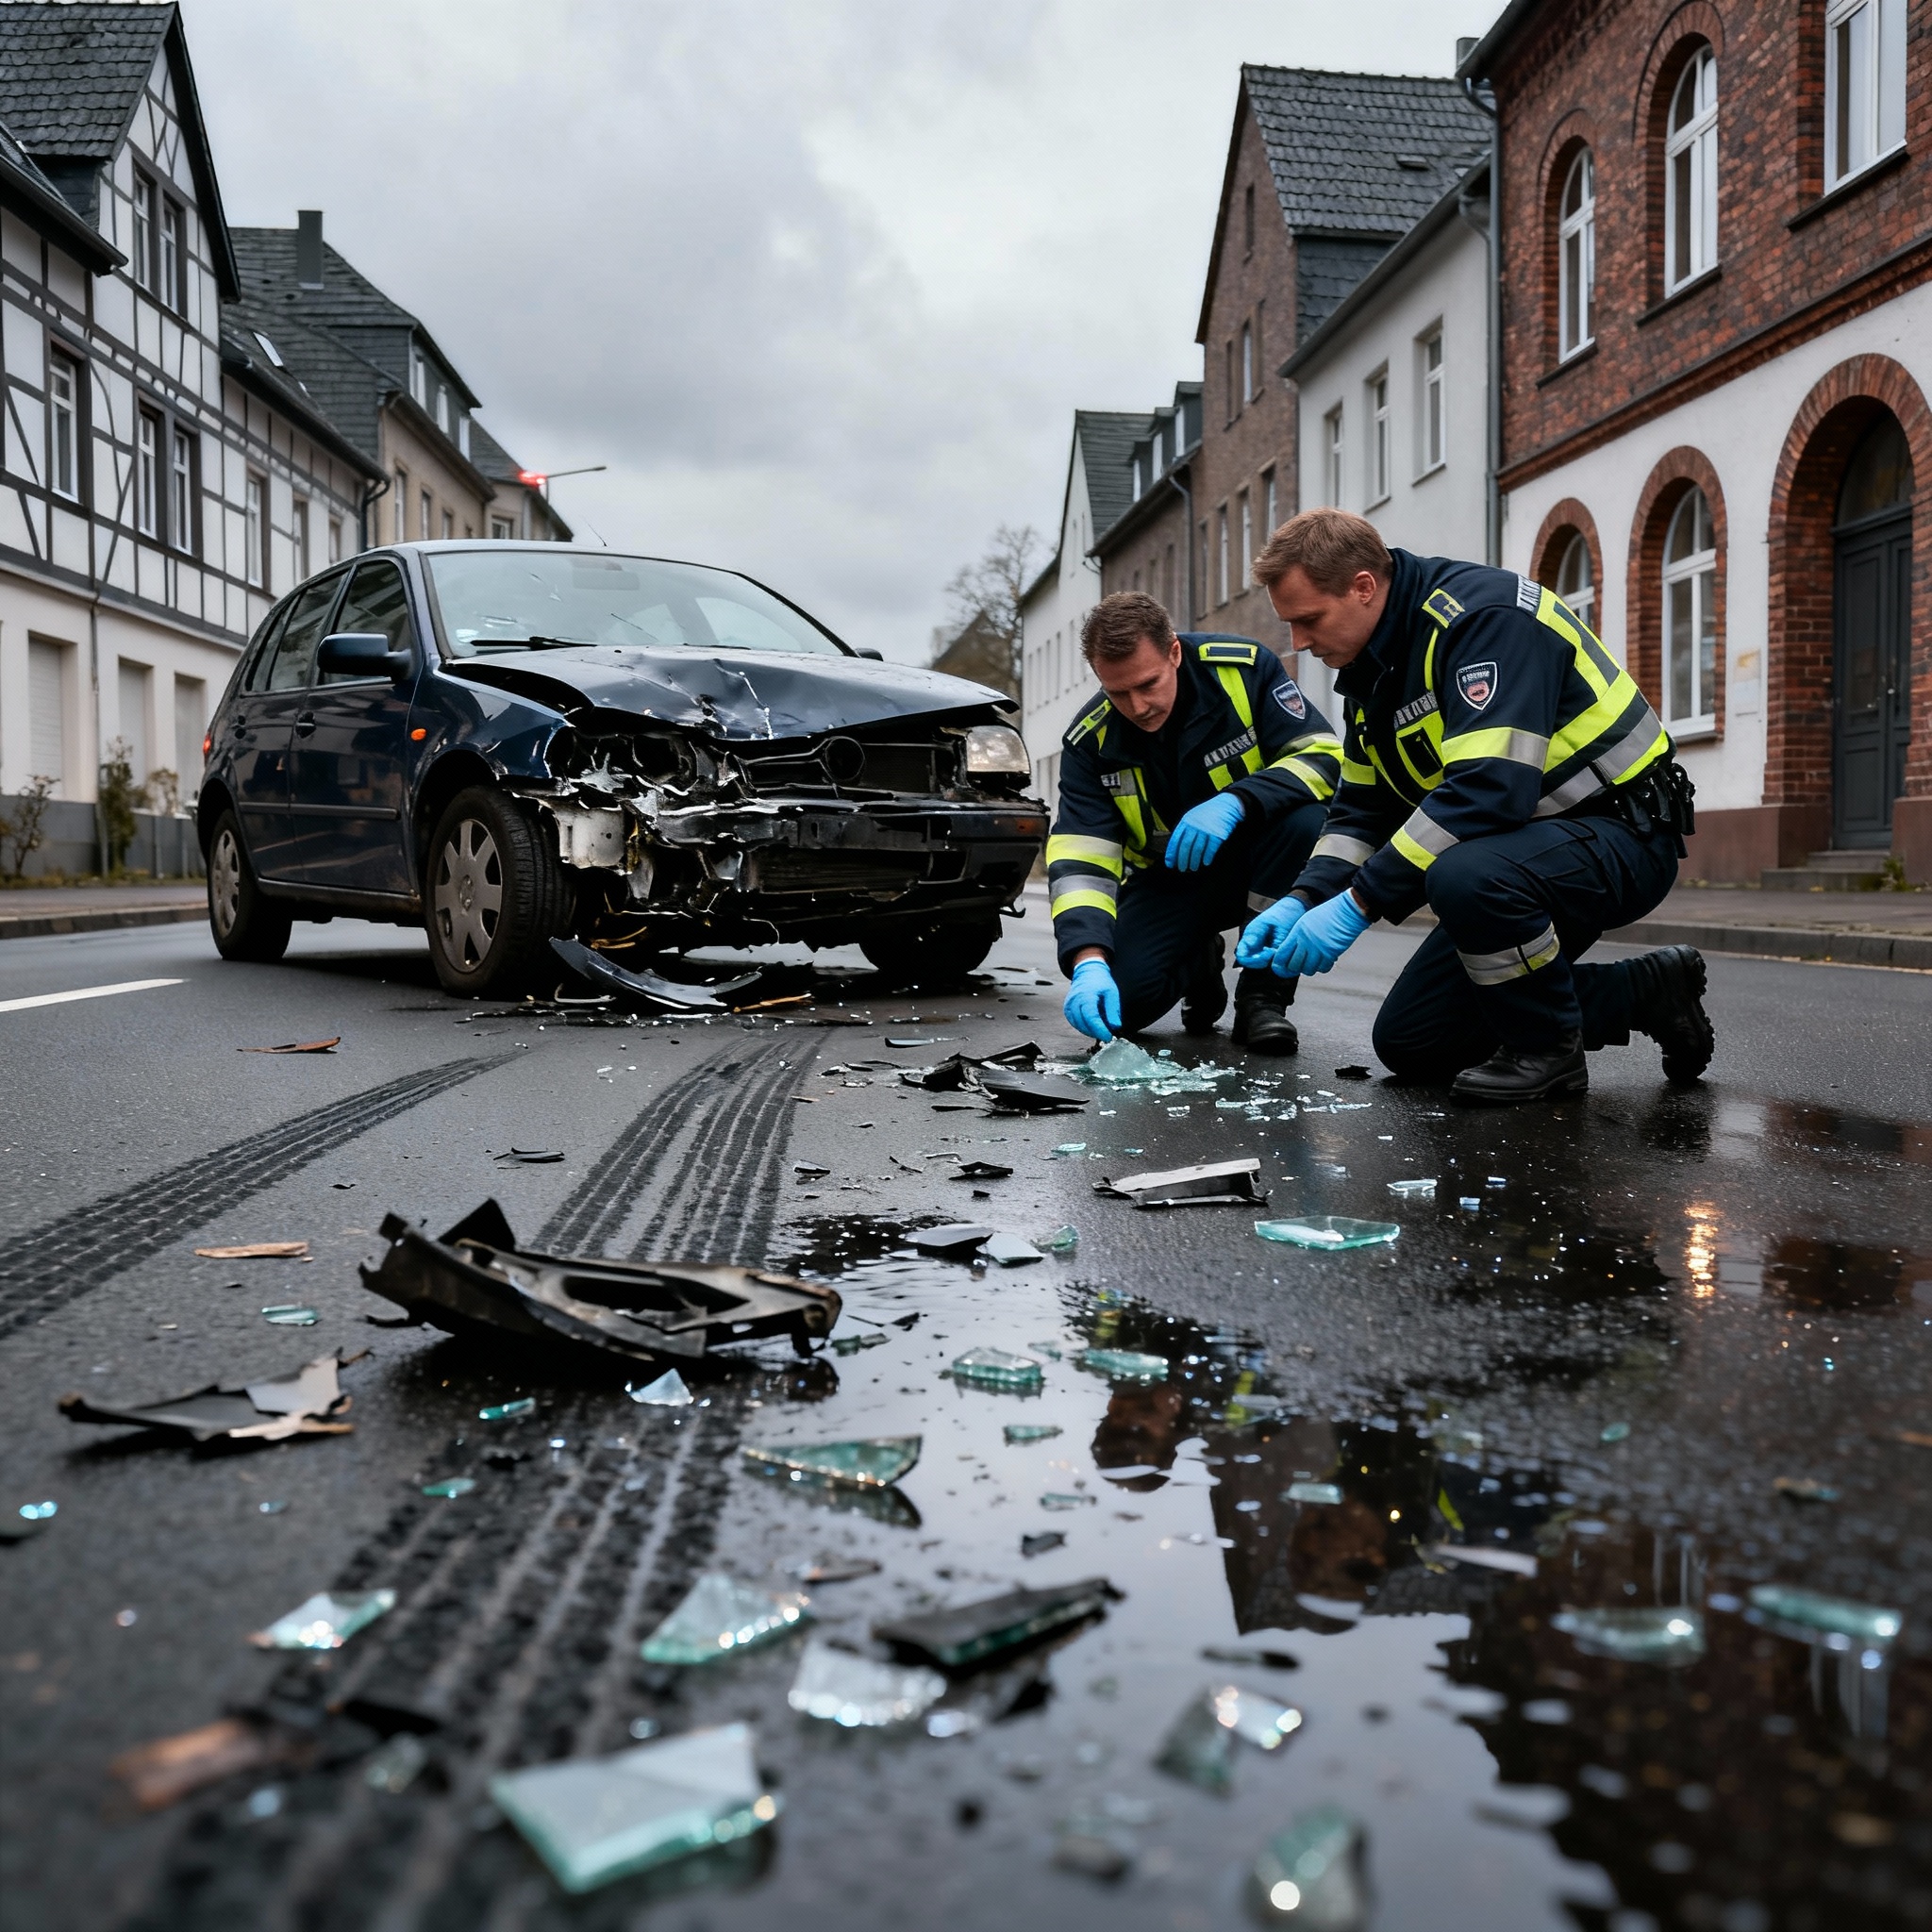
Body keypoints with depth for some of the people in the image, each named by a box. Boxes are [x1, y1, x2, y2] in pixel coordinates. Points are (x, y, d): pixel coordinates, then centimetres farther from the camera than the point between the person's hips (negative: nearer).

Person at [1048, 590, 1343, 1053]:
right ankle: (1199, 967, 17)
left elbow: (1324, 757, -23)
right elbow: (1079, 858, -21)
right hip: (1168, 879, 1)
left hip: (1252, 859, -1)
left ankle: (1263, 994, -16)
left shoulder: (1245, 668, -19)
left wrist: (1234, 803, -41)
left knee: (1306, 818, -35)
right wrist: (1088, 960, -38)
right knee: (1120, 1002, -22)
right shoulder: (1090, 741, -15)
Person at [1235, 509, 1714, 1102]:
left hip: (1621, 835, -9)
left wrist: (1359, 903, -33)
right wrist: (1305, 900, -8)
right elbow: (1363, 807, 11)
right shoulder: (1372, 665, 6)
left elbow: (1489, 788, -35)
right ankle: (1642, 992, 14)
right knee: (1409, 1044, 5)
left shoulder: (1484, 614, -23)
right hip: (1512, 851, 9)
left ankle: (1549, 1049, -12)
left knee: (1464, 873, -40)